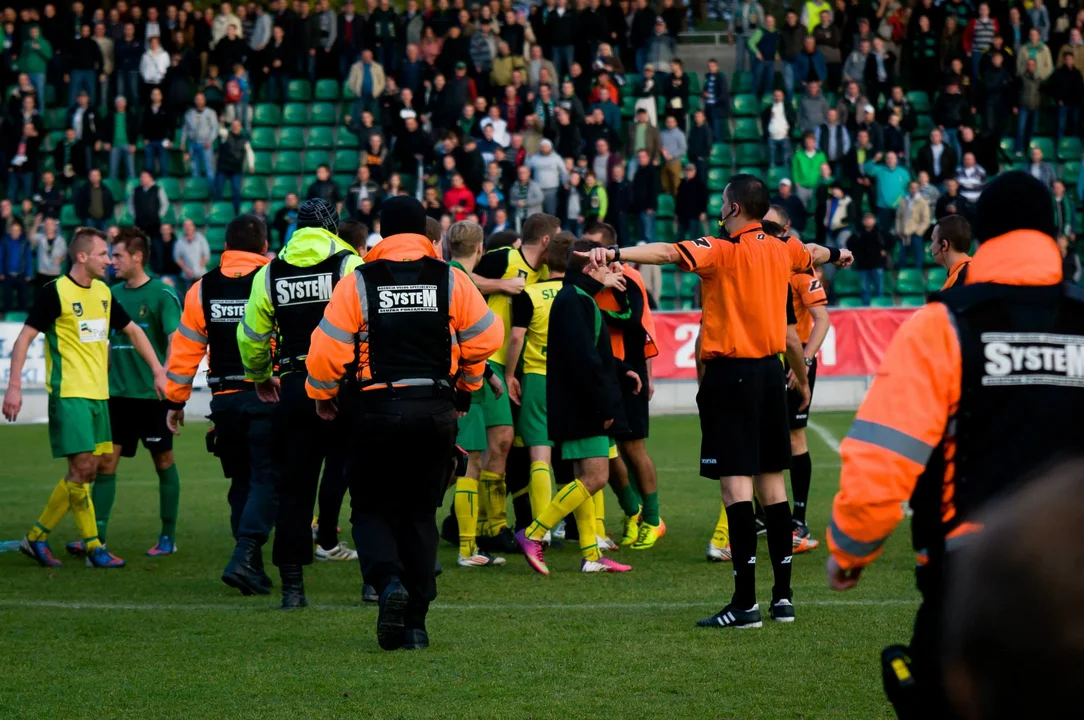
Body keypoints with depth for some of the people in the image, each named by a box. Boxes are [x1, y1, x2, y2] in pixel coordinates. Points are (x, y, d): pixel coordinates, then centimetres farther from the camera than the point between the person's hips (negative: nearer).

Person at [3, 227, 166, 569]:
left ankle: (36, 537, 14)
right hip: (69, 394, -8)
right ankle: (94, 548, -3)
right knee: (82, 466, -11)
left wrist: (157, 371, 17)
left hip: (98, 395, 8)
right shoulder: (55, 292, -9)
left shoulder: (103, 292, 11)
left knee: (85, 472, 6)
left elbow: (133, 330, 23)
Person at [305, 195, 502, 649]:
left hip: (378, 411, -2)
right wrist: (466, 385, 20)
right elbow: (486, 337, 2)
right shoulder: (451, 280, 2)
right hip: (437, 411, 2)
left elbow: (327, 349, -6)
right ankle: (415, 623, 9)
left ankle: (388, 581, -20)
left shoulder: (357, 283, -3)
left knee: (372, 509, 10)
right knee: (420, 513, 13)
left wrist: (322, 396, 12)